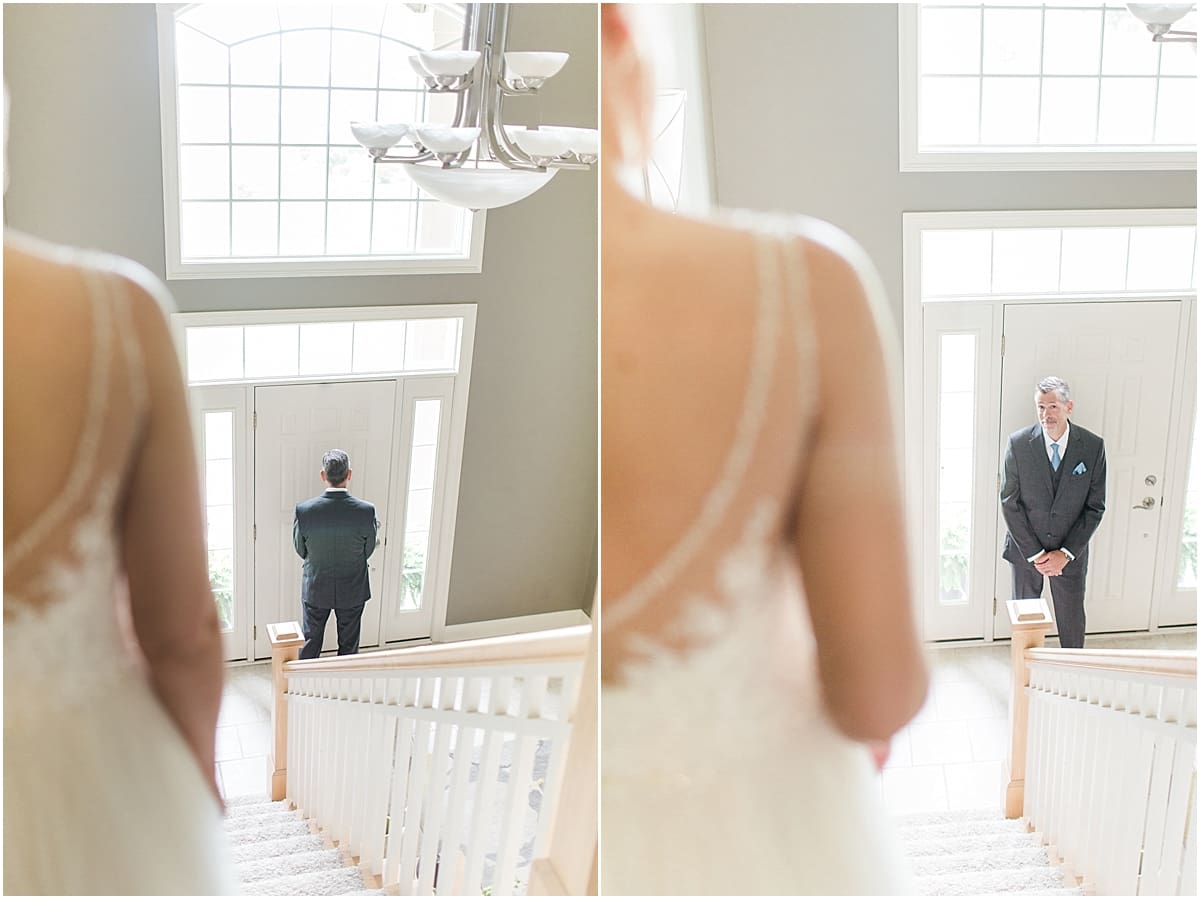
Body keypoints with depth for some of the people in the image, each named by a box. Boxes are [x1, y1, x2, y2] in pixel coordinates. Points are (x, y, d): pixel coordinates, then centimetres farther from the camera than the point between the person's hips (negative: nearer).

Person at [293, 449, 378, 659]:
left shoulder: (304, 510, -21)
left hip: (315, 589, 1)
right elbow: (368, 551, -8)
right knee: (349, 645, 18)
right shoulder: (366, 511, -22)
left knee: (310, 644, 19)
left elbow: (301, 551, -6)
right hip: (352, 591, 0)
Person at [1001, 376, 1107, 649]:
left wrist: (1065, 553, -12)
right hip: (1025, 549, 0)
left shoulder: (1093, 446, -12)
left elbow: (1095, 508, -7)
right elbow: (1009, 503, -9)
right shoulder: (1018, 443, -13)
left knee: (1073, 621, 12)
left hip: (1071, 552, 0)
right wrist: (1033, 553, -12)